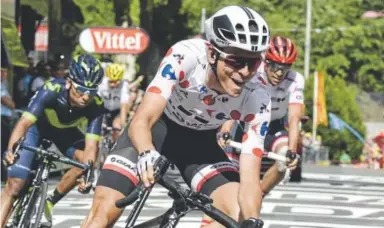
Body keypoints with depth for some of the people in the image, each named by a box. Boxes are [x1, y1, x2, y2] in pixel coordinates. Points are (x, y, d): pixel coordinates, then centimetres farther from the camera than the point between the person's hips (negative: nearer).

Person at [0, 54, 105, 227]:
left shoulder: (96, 106, -30)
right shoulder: (52, 90, -38)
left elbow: (91, 145, -33)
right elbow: (25, 122, -46)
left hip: (65, 132, 3)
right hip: (37, 127, -3)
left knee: (86, 159, -23)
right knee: (15, 184, -15)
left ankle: (50, 202, -1)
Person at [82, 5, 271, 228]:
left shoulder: (257, 99, -28)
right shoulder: (186, 55, -35)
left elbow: (249, 178, -30)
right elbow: (141, 122, -40)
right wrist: (147, 153, -62)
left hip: (200, 142, 2)